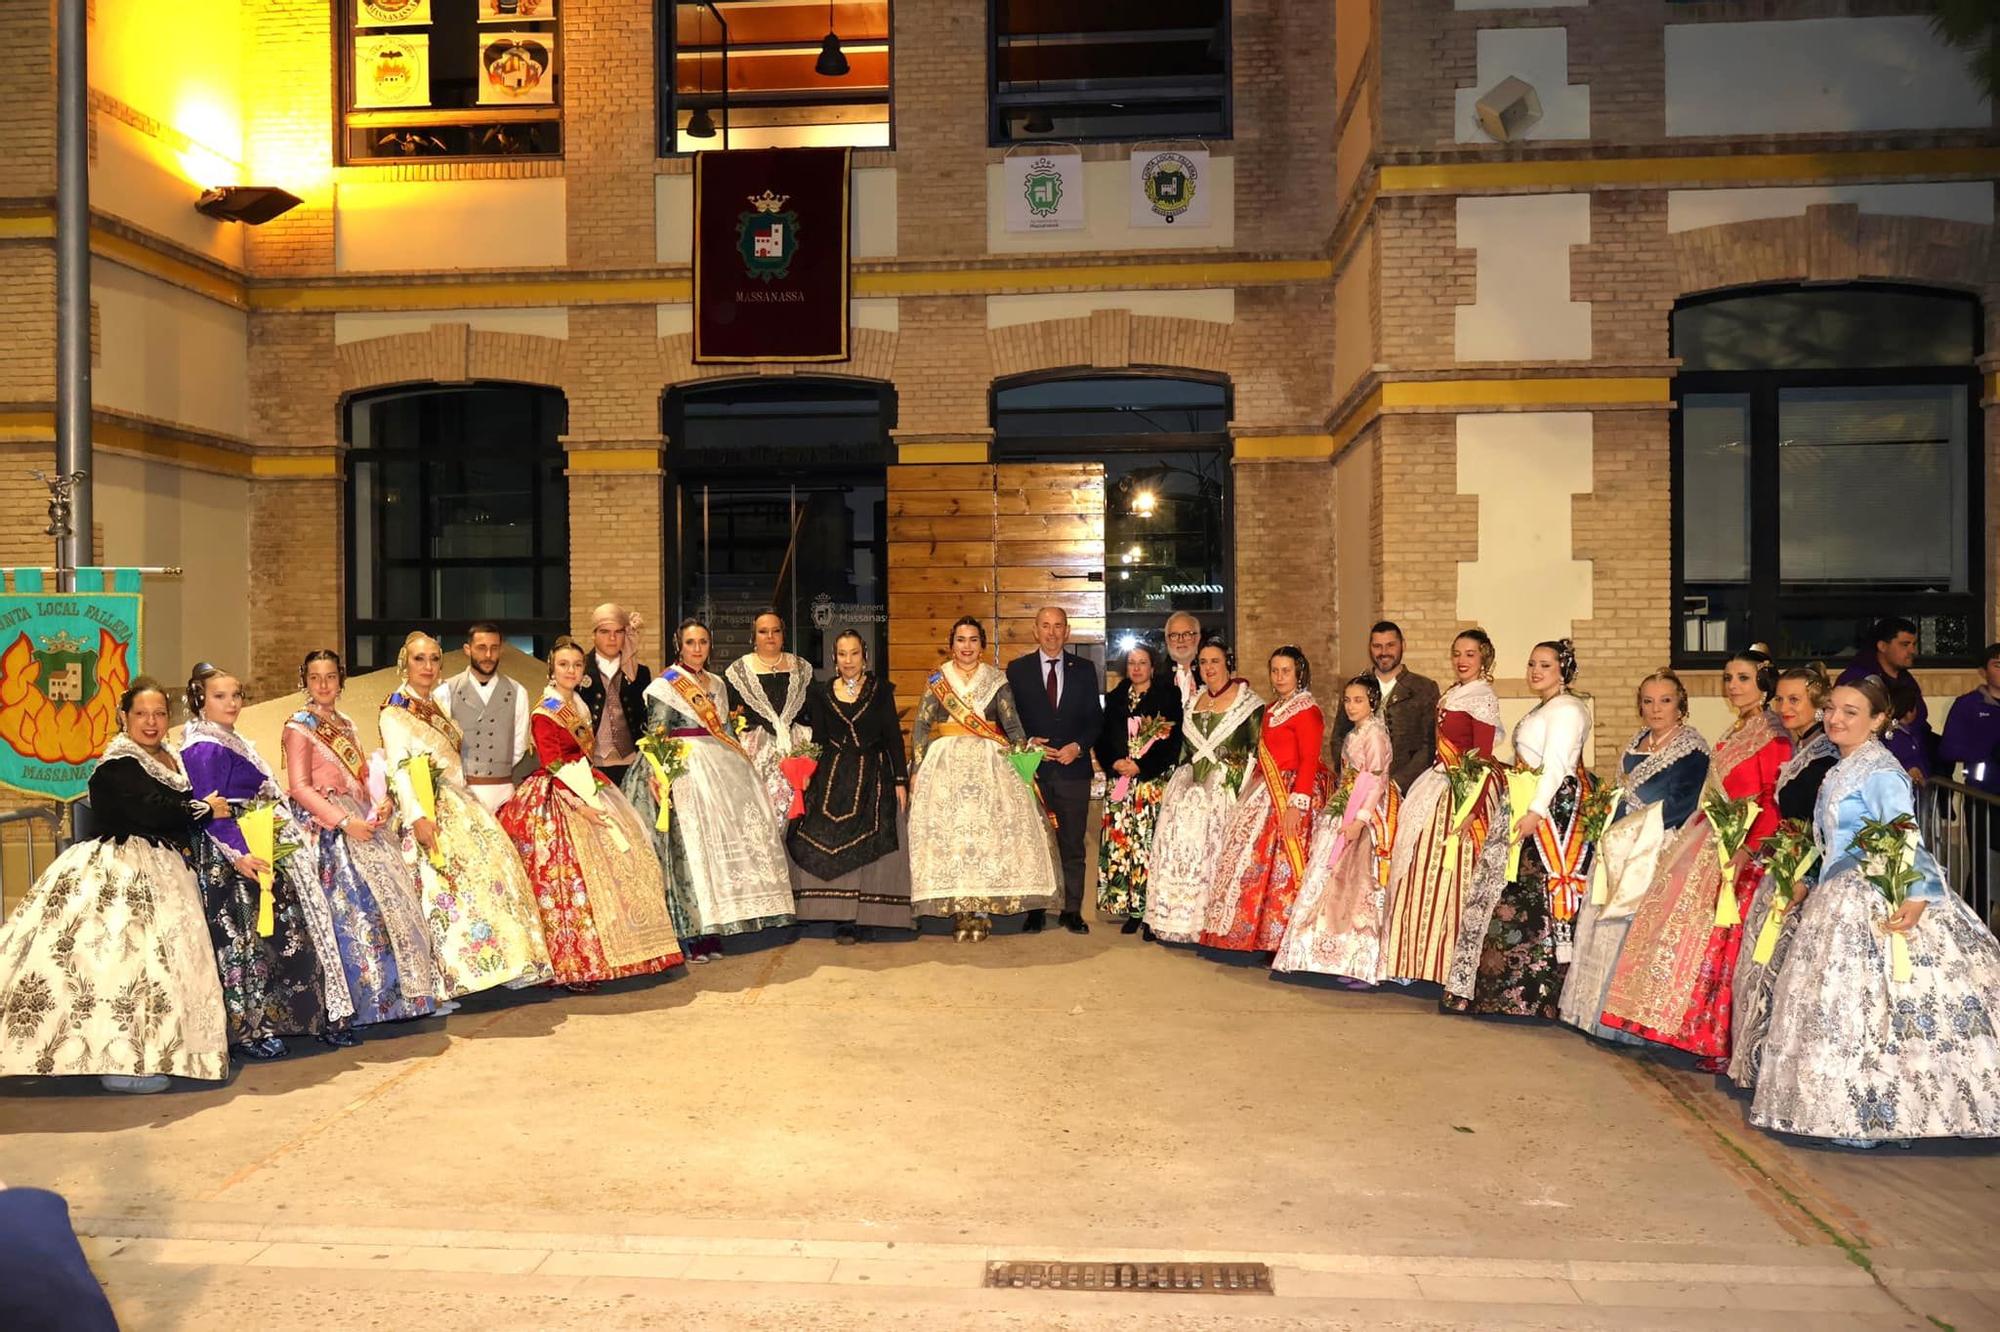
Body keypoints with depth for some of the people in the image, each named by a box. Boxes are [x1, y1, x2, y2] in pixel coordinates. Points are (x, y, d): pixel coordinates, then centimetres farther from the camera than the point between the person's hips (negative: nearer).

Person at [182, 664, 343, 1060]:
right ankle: (246, 1031, 2)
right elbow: (209, 811, -21)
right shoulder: (204, 748, -14)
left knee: (272, 934, 14)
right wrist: (238, 854, -27)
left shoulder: (231, 742, 16)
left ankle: (262, 1021, 23)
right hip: (230, 854, -11)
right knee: (242, 939, -6)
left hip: (256, 851, 11)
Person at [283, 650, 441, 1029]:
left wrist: (381, 801, -2)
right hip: (327, 828, -7)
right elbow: (299, 787, -12)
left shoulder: (344, 723, 16)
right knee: (350, 914, -12)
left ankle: (394, 995, 14)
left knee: (392, 901, 4)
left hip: (363, 821, 7)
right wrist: (345, 822, -20)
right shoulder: (299, 727, -4)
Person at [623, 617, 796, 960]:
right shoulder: (666, 684, 1)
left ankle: (712, 929, 6)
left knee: (725, 838, 0)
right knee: (692, 844, -10)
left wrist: (742, 762, 14)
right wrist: (660, 776, -18)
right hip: (684, 768, -6)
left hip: (720, 765, 6)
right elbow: (655, 734, -6)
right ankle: (696, 934, -9)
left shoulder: (717, 684, 18)